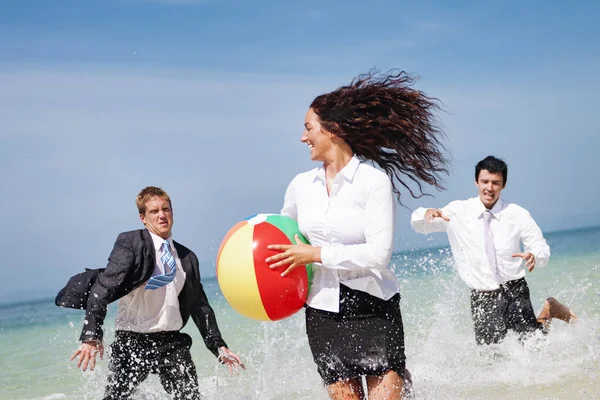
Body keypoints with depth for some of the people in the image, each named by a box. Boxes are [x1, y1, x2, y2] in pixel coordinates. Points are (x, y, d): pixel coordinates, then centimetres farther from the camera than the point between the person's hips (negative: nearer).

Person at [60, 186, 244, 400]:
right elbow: (103, 289, -14)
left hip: (173, 342, 4)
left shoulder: (187, 257, 13)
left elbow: (200, 306, 18)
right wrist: (91, 336, -25)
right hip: (132, 341, -4)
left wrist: (218, 346, 10)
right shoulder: (130, 243, -4)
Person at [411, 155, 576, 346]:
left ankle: (548, 310, 23)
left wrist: (534, 256, -26)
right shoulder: (458, 212, -2)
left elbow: (542, 248, -1)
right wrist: (427, 213, -24)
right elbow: (418, 225, 1)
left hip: (515, 293, 0)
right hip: (482, 298, 0)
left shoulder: (517, 215, -3)